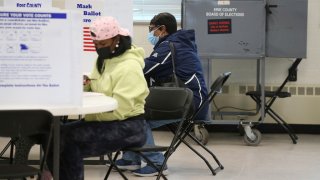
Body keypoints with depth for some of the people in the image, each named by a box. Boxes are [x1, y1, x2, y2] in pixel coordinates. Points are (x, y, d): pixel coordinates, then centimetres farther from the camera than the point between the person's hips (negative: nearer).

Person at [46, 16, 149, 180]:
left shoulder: (129, 67, -16)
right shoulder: (103, 59, 13)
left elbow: (119, 110, -21)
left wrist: (86, 115, -18)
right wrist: (85, 85, -2)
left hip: (127, 127, -9)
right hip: (106, 122, 9)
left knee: (68, 137, -25)